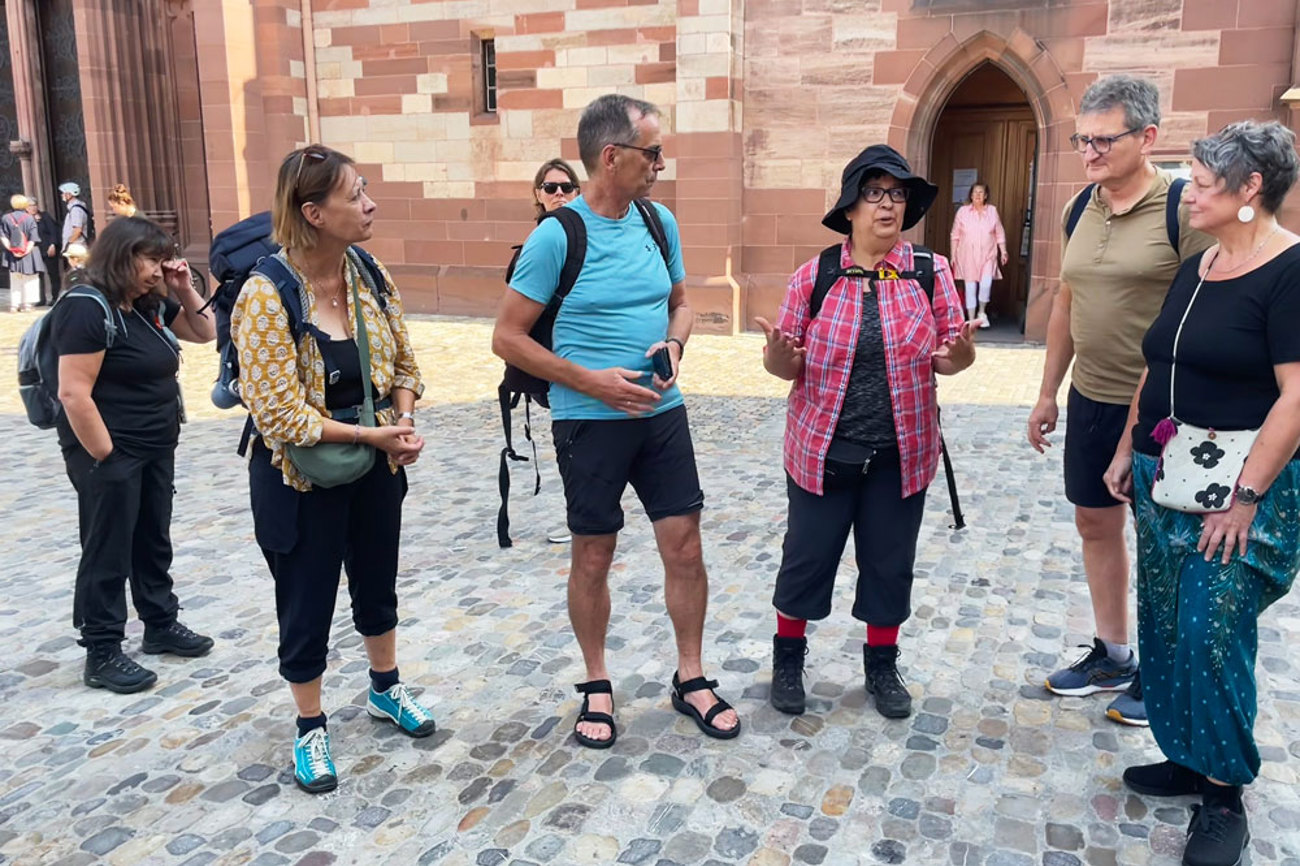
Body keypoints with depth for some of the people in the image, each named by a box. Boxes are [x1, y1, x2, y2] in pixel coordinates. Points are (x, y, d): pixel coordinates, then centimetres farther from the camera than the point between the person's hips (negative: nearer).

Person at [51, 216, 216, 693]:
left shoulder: (149, 305, 8)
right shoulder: (87, 310, -18)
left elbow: (203, 332, 20)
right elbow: (73, 393, -23)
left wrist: (184, 291, 3)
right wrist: (105, 458, -20)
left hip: (156, 449, 9)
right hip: (111, 453, -9)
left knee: (154, 541, 19)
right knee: (108, 554, 2)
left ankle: (161, 625, 33)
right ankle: (102, 655, 13)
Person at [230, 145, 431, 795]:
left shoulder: (370, 275, -4)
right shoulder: (266, 295, -22)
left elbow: (403, 364, 6)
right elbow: (280, 415, -24)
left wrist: (405, 422, -12)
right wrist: (373, 433, -22)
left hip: (375, 469, 6)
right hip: (301, 479, -5)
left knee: (378, 586, 23)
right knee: (306, 608, 11)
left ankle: (385, 688, 47)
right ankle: (310, 729, 33)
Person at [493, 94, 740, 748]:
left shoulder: (660, 223, 3)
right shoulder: (557, 235, -13)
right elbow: (507, 337, -11)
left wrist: (674, 343, -6)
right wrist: (591, 381, -17)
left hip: (662, 413, 5)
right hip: (589, 421, -4)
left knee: (685, 547, 6)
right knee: (593, 557, 8)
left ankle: (690, 679, 24)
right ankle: (596, 686, 28)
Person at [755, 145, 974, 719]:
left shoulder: (931, 273, -2)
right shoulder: (814, 275, -4)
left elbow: (949, 356, 2)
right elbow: (786, 363, 1)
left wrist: (960, 355, -21)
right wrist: (778, 357, -22)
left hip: (901, 454, 1)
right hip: (822, 450, -1)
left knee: (889, 562, 13)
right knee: (807, 555, 9)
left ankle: (882, 665, 34)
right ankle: (787, 656, 32)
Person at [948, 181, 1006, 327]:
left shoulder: (992, 211, 5)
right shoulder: (962, 211, 1)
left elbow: (999, 234, 9)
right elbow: (955, 235, 4)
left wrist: (1003, 251, 3)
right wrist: (953, 254, 2)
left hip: (987, 256, 0)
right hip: (968, 256, 0)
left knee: (986, 284, -16)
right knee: (970, 288, 1)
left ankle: (982, 312, 9)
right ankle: (971, 320, 11)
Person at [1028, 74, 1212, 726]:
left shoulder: (1184, 210, -15)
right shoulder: (1079, 210, 6)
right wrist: (1047, 395, 15)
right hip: (1091, 399, 7)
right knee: (1095, 523, 15)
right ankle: (1111, 656, 32)